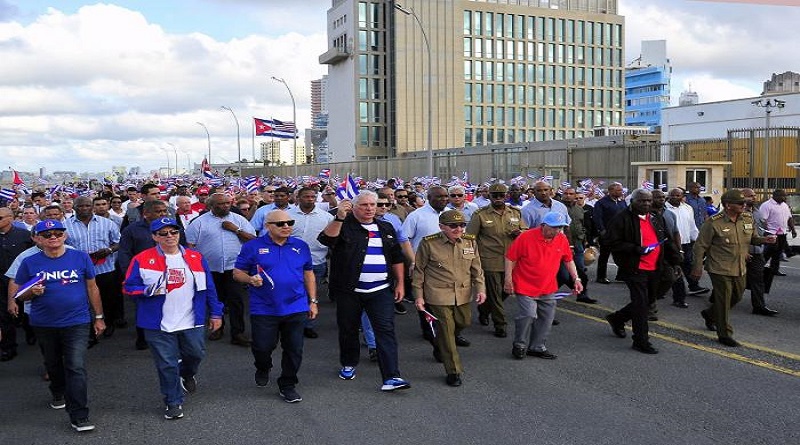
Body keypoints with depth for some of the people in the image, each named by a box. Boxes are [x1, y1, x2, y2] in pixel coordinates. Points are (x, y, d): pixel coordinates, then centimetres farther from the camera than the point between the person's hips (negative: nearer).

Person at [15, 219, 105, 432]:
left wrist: (98, 317, 5)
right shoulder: (29, 263, -3)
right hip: (44, 325, 3)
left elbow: (92, 288, 4)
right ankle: (58, 394, 50)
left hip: (76, 322, -2)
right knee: (53, 364, 23)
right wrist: (32, 292, -19)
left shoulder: (81, 258, -4)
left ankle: (79, 417, -5)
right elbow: (20, 295, 4)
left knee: (76, 368, -9)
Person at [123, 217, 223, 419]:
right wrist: (148, 291, -21)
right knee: (167, 365, 5)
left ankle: (187, 374, 52)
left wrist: (215, 313, 8)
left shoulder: (195, 258, 3)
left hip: (191, 322, 3)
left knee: (196, 353, 17)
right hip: (158, 325, -2)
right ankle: (174, 403, 24)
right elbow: (128, 287, -2)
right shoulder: (142, 259, -5)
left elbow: (208, 287, 9)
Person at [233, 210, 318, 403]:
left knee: (294, 350, 5)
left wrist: (313, 301, 10)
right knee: (262, 347, 4)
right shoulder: (253, 247, -2)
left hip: (296, 309, 2)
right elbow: (237, 273, 2)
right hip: (264, 309, -2)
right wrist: (250, 279, -19)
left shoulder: (301, 246, 7)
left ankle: (287, 385, 23)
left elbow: (308, 274, 13)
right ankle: (263, 370, 38)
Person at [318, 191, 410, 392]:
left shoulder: (386, 228, 13)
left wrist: (400, 283, 10)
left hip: (381, 290, 2)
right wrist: (339, 217, -33)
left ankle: (391, 377, -10)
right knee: (348, 329, 12)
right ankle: (348, 365, 35)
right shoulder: (344, 226, -1)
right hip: (349, 291, -1)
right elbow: (326, 239, -22)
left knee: (386, 330, -7)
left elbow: (397, 258, 17)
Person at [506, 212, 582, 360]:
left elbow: (568, 260, 14)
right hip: (526, 287, -6)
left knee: (547, 318, 9)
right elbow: (510, 258, -9)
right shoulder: (526, 237, -16)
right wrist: (508, 279, -11)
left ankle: (537, 347, 27)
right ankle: (519, 346, 7)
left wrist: (576, 279, 7)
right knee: (528, 315, -15)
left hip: (548, 289, 6)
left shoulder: (562, 240, 0)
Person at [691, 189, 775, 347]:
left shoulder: (748, 219, 2)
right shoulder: (713, 222, -15)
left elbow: (752, 238, 17)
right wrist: (698, 267, -10)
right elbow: (700, 246, -10)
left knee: (737, 297, 19)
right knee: (723, 301, 0)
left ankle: (709, 314, 42)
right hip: (720, 269, -7)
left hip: (740, 269, 7)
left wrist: (763, 239, -6)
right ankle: (724, 334, 13)